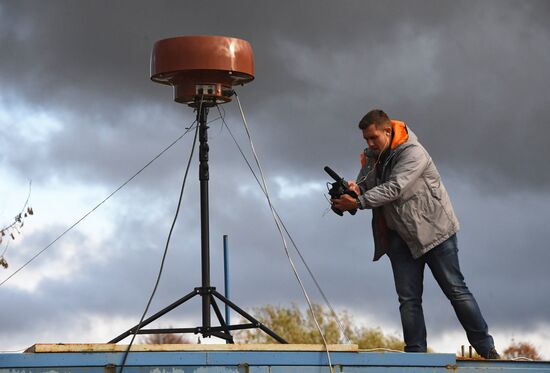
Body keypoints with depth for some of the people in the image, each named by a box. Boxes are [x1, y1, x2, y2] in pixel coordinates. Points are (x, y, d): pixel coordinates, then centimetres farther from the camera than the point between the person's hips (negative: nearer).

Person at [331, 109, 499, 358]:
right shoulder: (372, 157, 6)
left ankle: (486, 348, 7)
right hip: (400, 236, 6)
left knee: (455, 289, -2)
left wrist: (358, 202, -36)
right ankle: (416, 353, 2)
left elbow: (393, 188, -29)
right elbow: (366, 190, 1)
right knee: (408, 298, 0)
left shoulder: (414, 153, -18)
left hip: (433, 230, -6)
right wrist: (355, 188, -24)